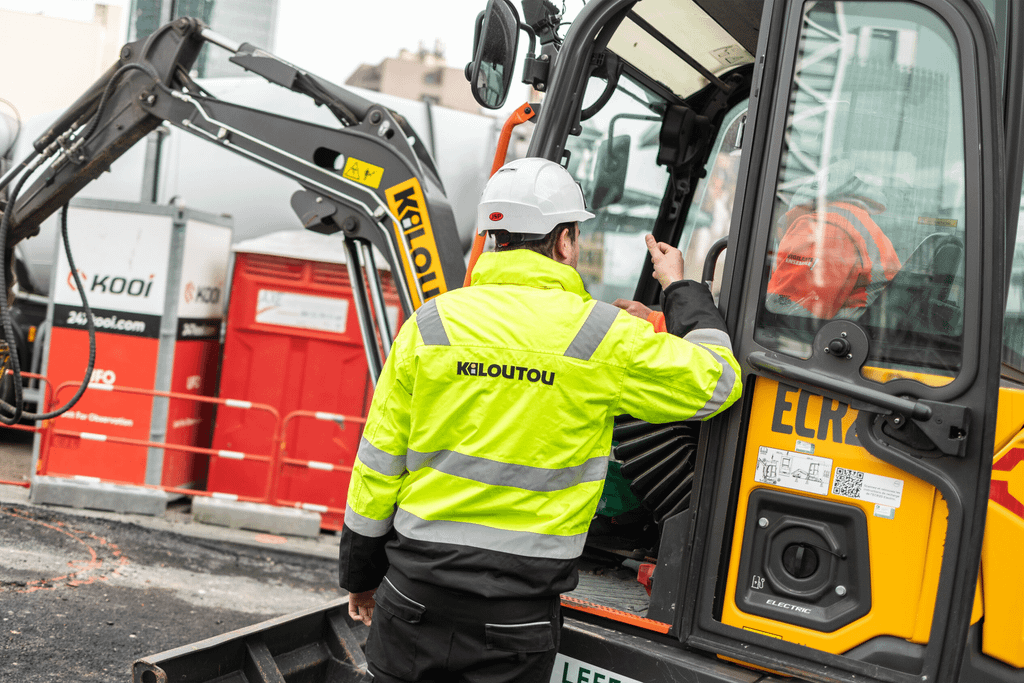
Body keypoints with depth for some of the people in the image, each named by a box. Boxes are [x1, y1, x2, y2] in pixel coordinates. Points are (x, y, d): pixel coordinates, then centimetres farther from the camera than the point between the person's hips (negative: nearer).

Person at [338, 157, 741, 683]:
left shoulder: (429, 323, 0)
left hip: (414, 592, 2)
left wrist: (360, 574, 15)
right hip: (517, 615, -2)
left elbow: (379, 462, 3)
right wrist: (681, 291, 21)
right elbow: (716, 381, 6)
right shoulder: (604, 336, -6)